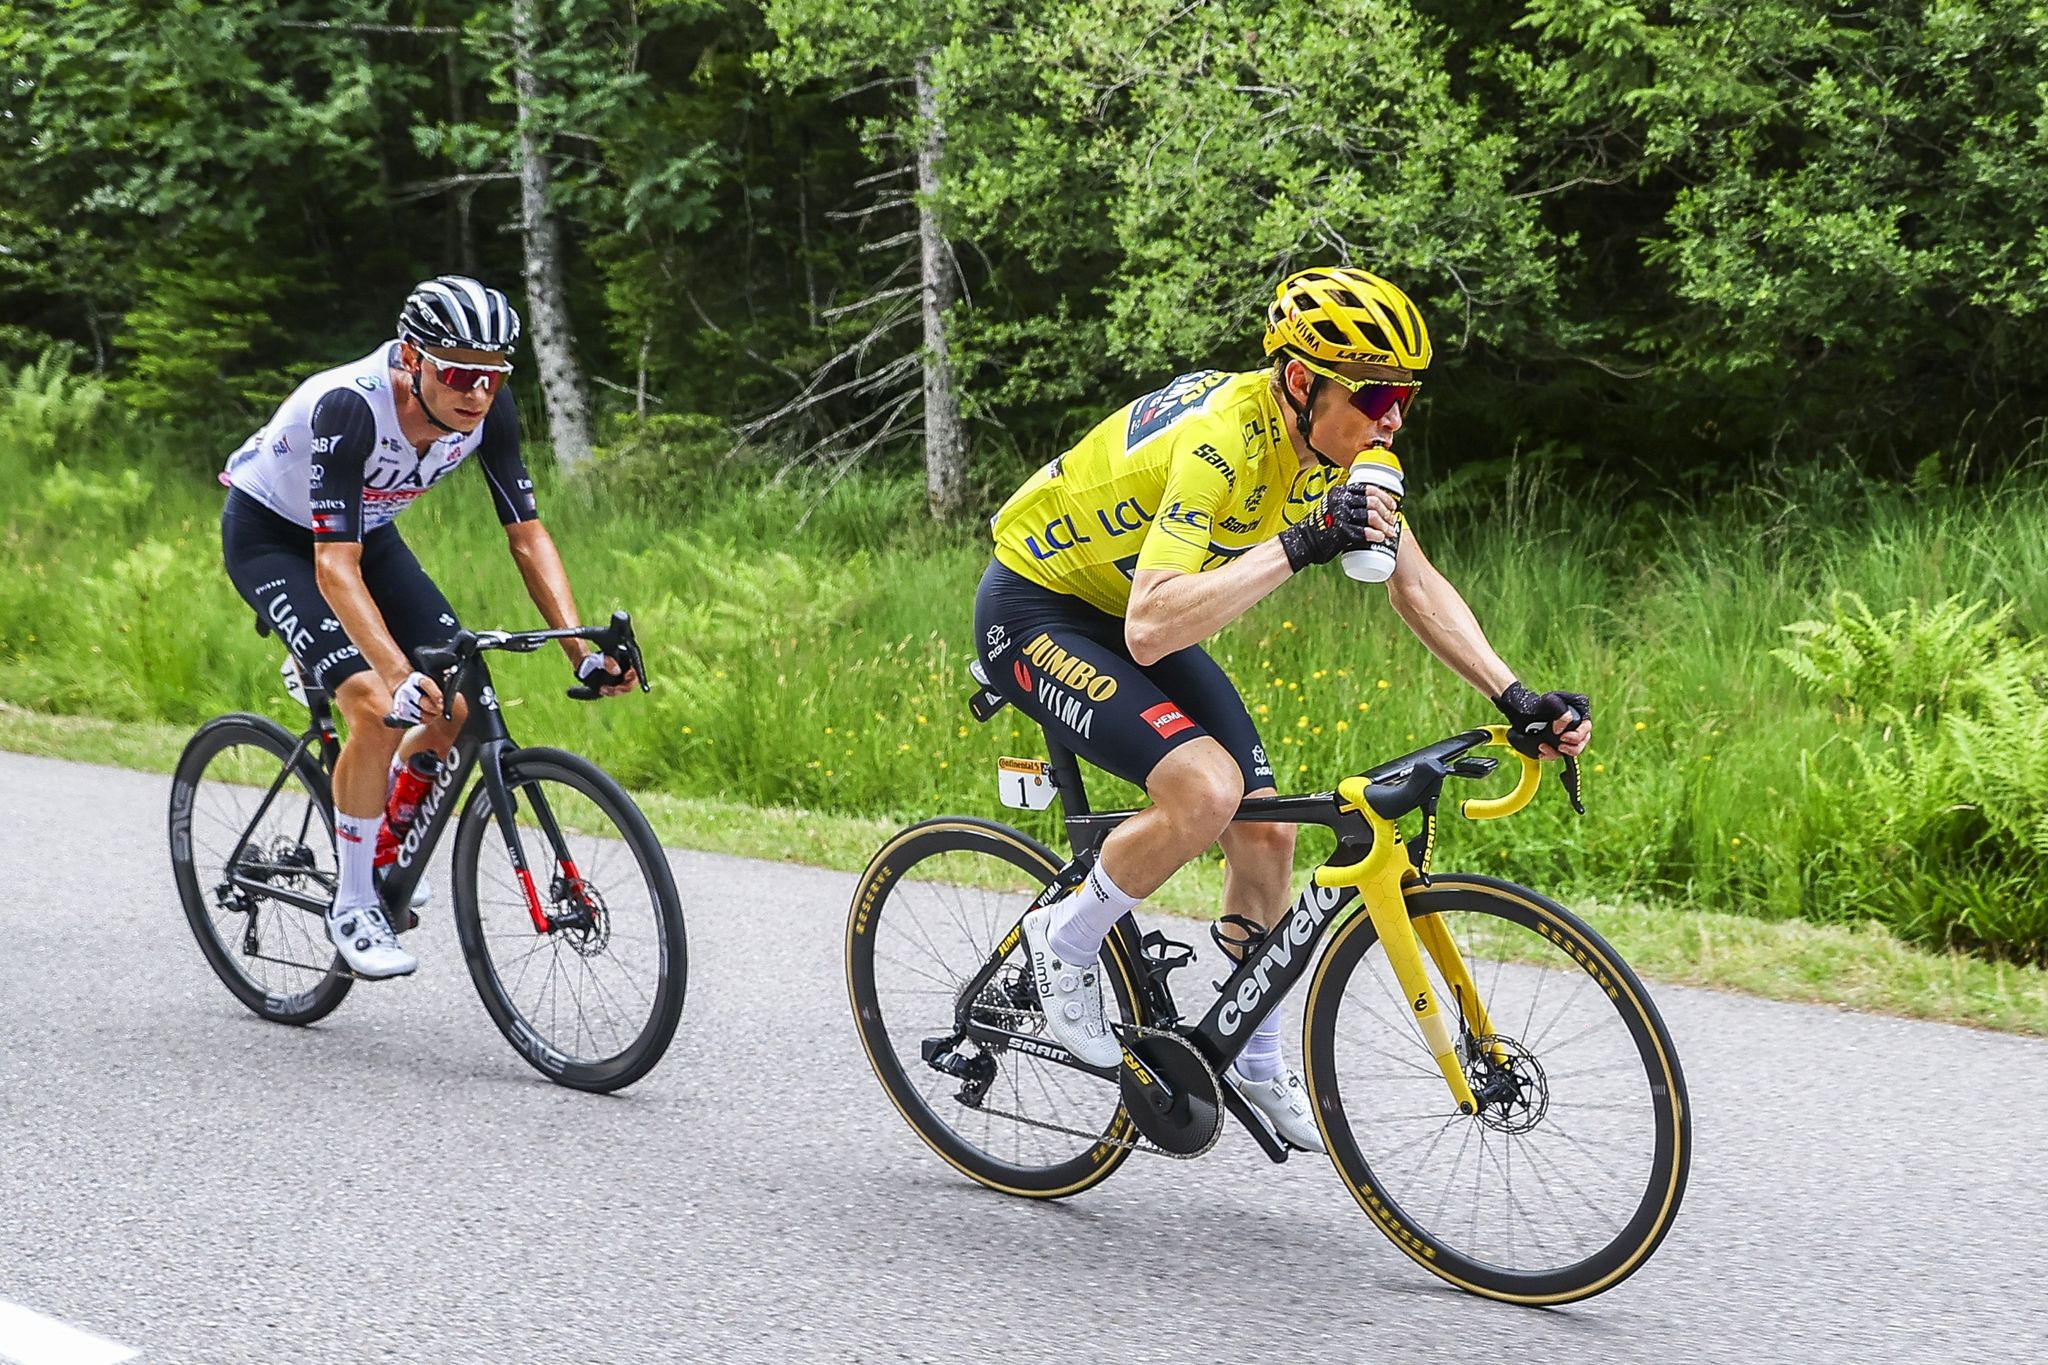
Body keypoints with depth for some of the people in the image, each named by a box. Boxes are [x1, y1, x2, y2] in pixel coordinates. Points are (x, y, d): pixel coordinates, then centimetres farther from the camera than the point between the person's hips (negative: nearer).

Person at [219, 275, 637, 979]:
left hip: (367, 528, 6)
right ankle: (353, 906, -9)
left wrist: (583, 649, -27)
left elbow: (527, 533, -15)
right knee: (377, 705, -26)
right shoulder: (349, 406, -38)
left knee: (463, 701, -10)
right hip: (269, 533, -6)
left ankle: (386, 842, 19)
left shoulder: (488, 411, -22)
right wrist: (400, 674, -53)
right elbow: (336, 566, -41)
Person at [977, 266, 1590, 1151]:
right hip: (1034, 607, -8)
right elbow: (1150, 631, -43)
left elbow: (1415, 585, -2)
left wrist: (1517, 697, -13)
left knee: (1264, 831, 1)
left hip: (1130, 613, 8)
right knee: (1205, 789, -28)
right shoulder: (1220, 440, -35)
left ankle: (1254, 1064, 20)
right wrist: (1299, 547, -47)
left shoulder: (1338, 438, -11)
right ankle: (1063, 943, -3)